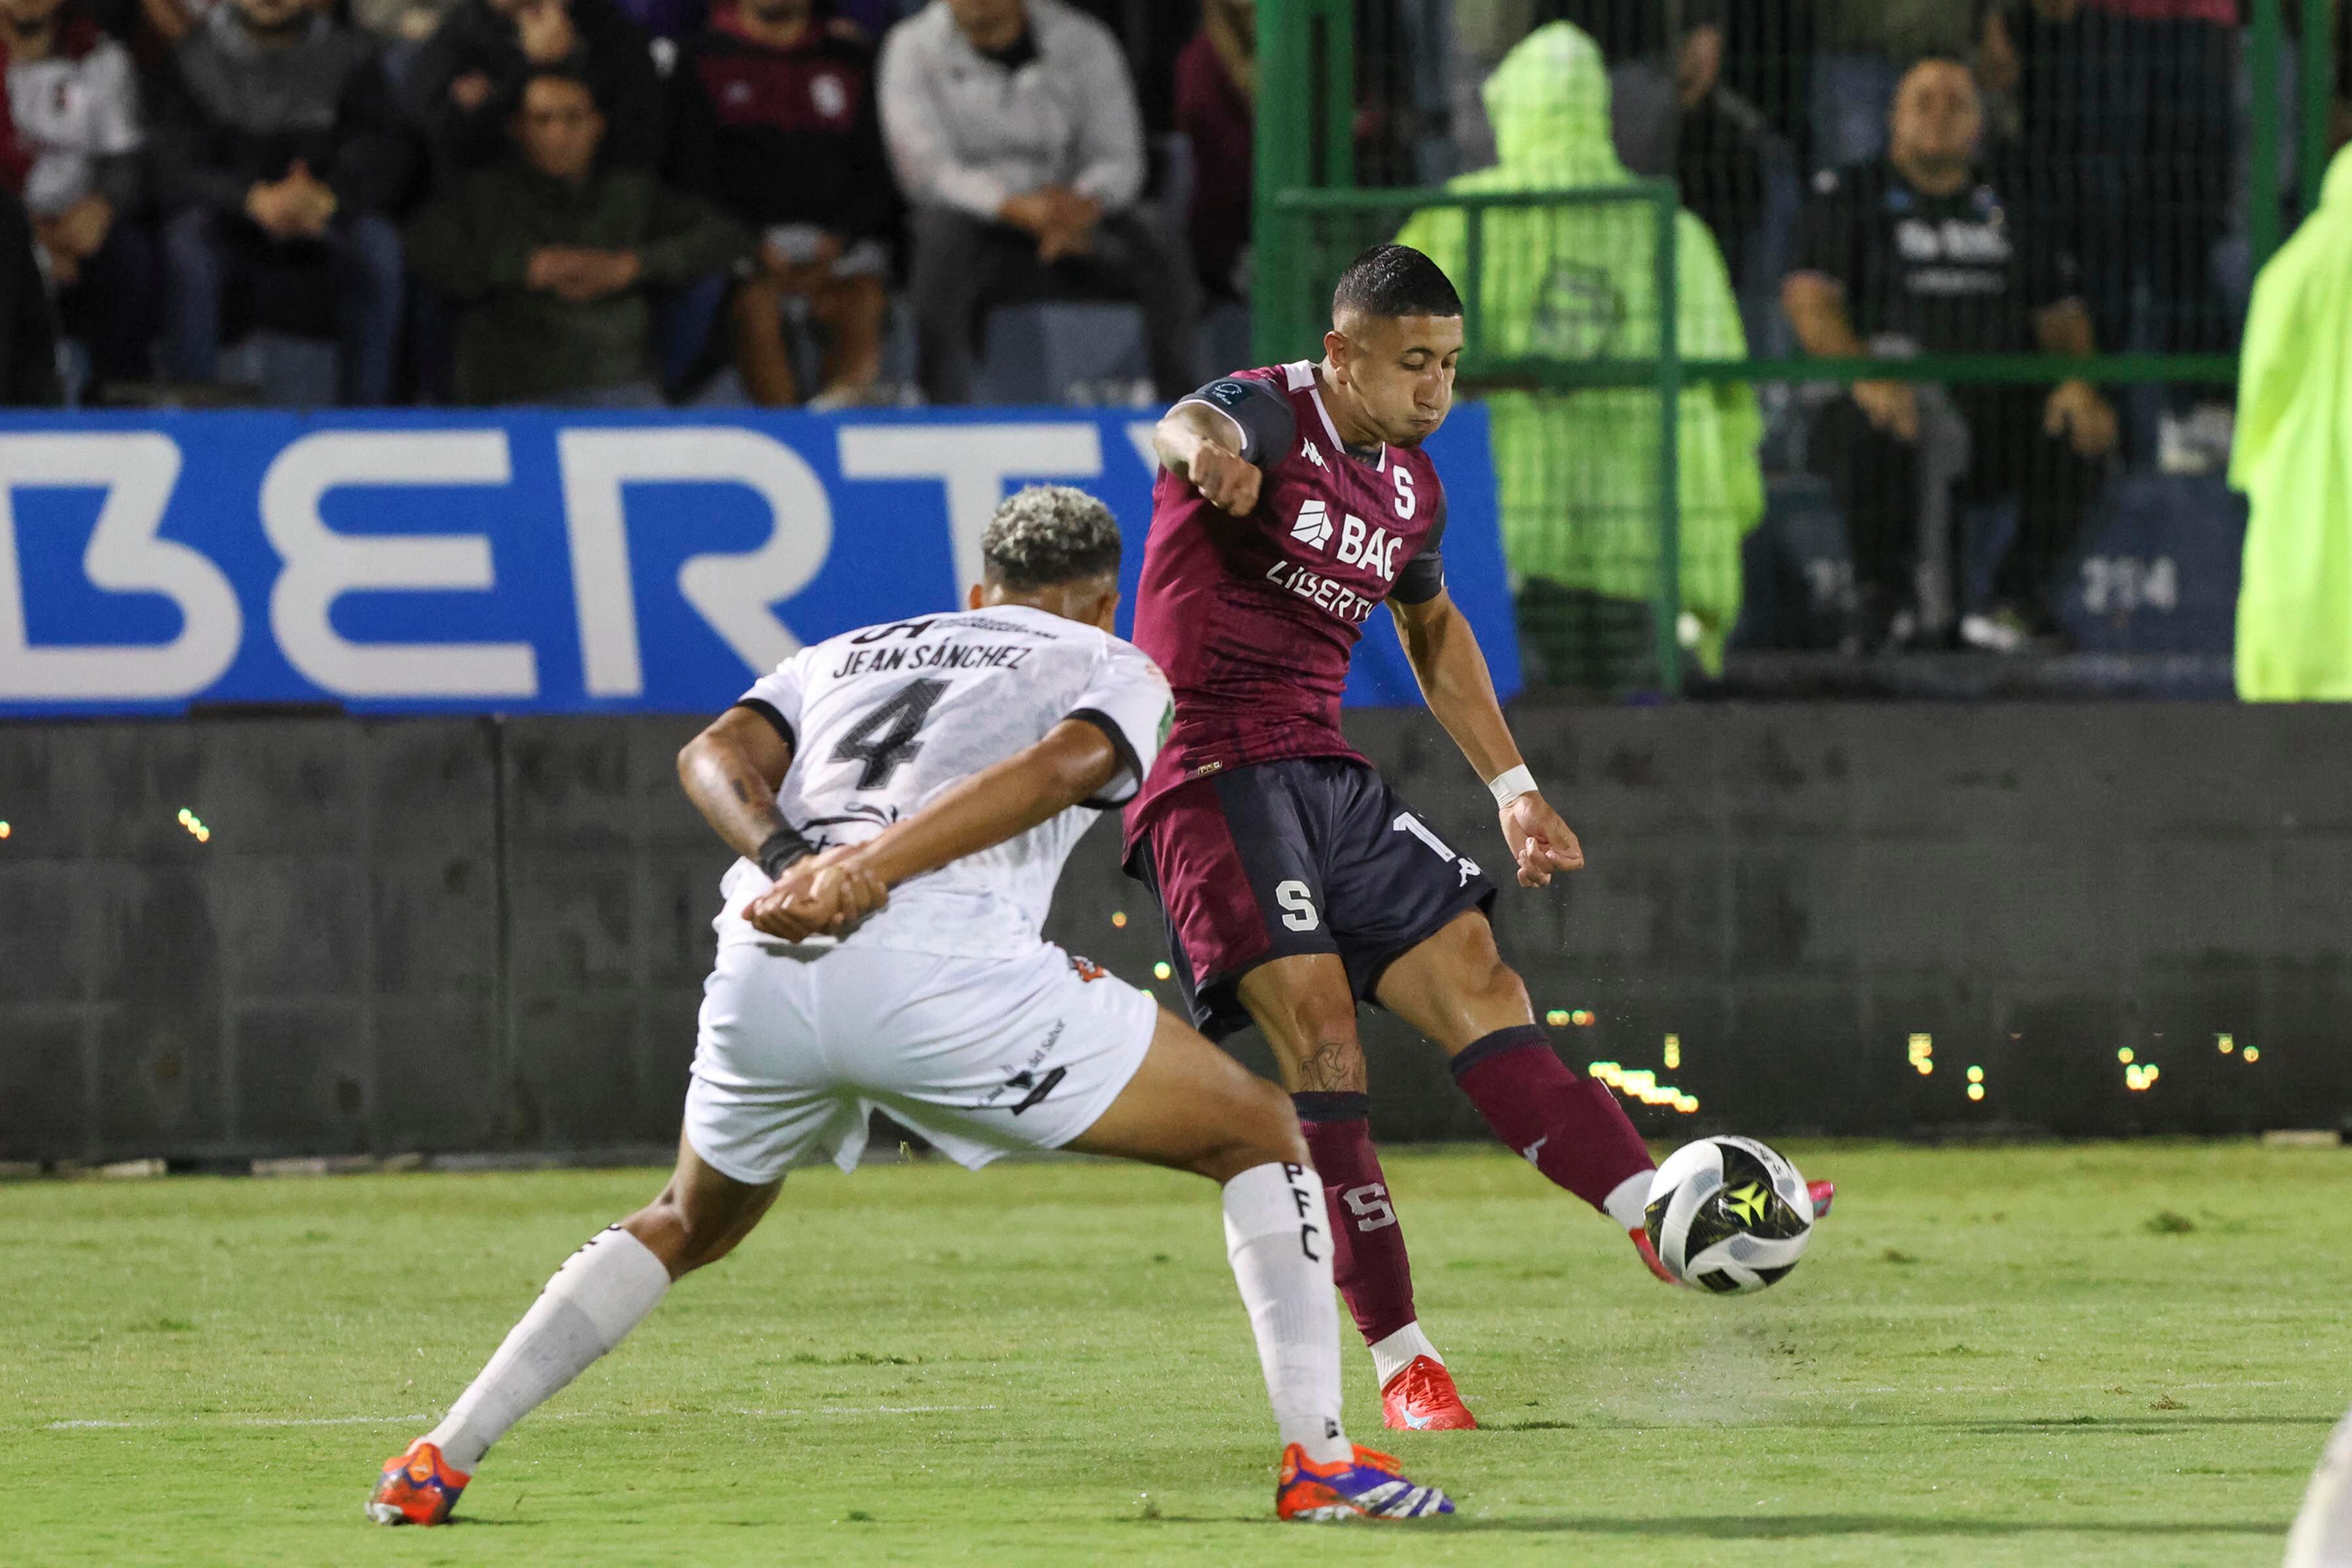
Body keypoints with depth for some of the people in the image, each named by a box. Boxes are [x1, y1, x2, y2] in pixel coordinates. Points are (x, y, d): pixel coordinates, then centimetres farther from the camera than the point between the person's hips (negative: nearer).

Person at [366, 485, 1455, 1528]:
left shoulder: (845, 655, 34)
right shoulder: (1118, 672, 22)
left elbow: (717, 755, 13)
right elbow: (1059, 765, -3)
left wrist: (784, 860, -4)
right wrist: (869, 869, -13)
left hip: (765, 966, 5)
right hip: (943, 963, -5)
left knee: (690, 1227, 32)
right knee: (1262, 1138, 12)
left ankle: (436, 1464, 23)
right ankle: (1317, 1459, 1)